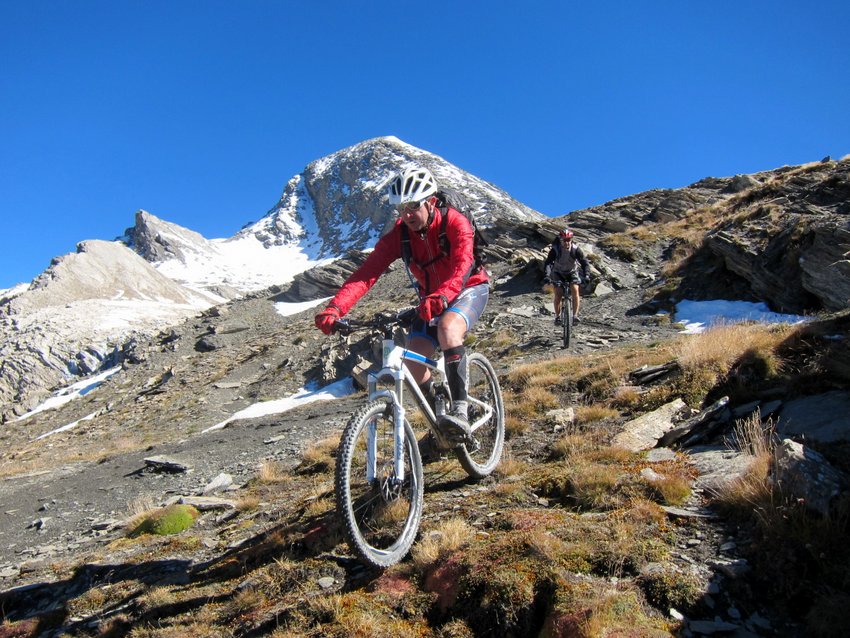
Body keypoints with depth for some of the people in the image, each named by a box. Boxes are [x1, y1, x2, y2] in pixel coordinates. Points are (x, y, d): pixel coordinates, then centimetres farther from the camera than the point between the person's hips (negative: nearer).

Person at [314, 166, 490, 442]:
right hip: (430, 298, 4)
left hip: (470, 289, -4)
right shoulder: (399, 234, -16)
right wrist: (334, 308, -41)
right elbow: (367, 273, -26)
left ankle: (460, 410, -33)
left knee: (448, 328, -37)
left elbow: (461, 268, -42)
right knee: (414, 366, -10)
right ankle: (438, 424, 13)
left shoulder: (455, 223, -26)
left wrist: (441, 297, -63)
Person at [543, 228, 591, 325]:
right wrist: (546, 277, -51)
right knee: (558, 294, -15)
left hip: (572, 272, 0)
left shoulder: (576, 250, -23)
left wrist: (586, 275, -44)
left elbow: (585, 263, -26)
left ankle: (575, 315, -17)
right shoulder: (555, 250, -26)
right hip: (558, 273, 0)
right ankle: (557, 316, 2)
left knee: (575, 290, -22)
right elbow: (548, 263, -35)